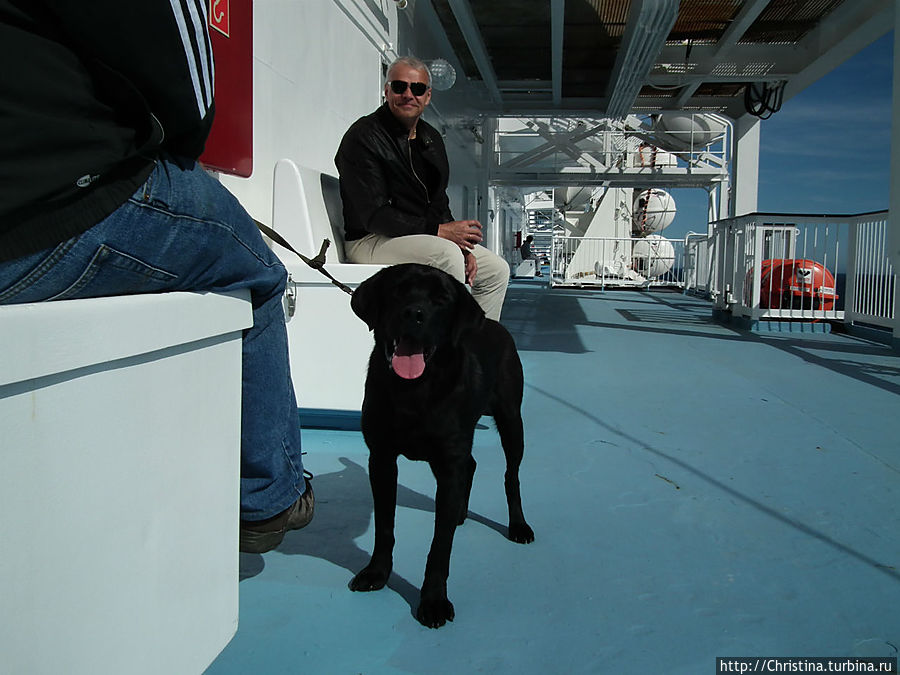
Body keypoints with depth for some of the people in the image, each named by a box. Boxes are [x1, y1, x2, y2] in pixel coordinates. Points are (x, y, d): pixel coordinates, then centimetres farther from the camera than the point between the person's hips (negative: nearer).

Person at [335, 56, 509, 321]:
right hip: (371, 240, -9)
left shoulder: (431, 138, 13)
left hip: (429, 236, 9)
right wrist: (439, 230, -23)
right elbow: (374, 215, -20)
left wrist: (461, 245, -3)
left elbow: (439, 204, 16)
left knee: (497, 270, 7)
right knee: (446, 254, -34)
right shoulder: (363, 136, -12)